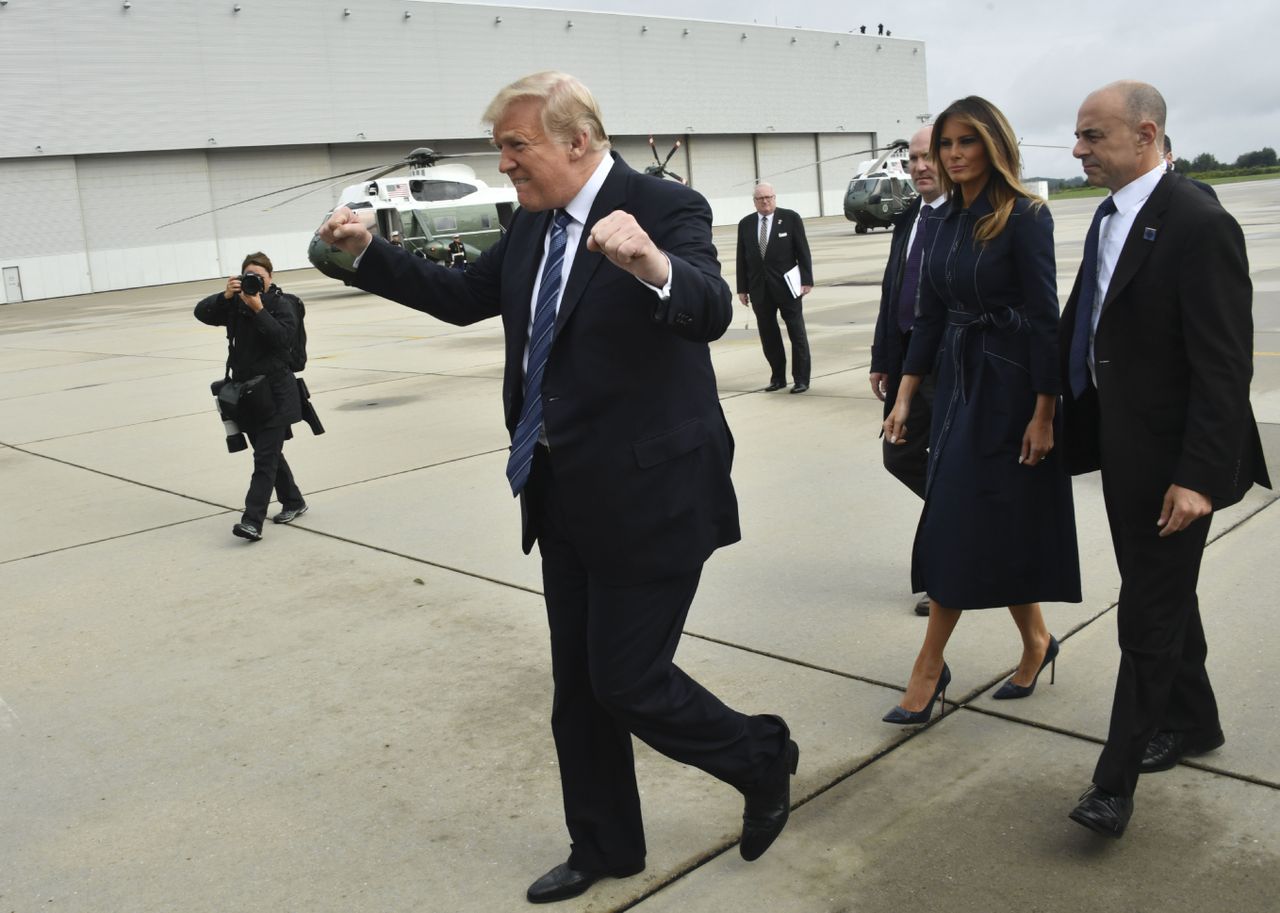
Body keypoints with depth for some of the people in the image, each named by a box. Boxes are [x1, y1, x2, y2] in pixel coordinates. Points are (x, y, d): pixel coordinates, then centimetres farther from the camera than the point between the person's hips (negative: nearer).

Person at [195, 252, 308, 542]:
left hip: (275, 394, -6)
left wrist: (258, 308, -22)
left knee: (265, 458, -10)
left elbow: (284, 338, -19)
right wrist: (225, 296, -18)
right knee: (269, 453, 16)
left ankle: (252, 521, -15)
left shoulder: (282, 304, -5)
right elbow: (202, 313, -3)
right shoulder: (235, 305, 8)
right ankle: (294, 502, 33)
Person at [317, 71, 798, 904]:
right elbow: (462, 297, 19)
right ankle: (604, 847, 35)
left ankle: (762, 757, 27)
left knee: (627, 681, -1)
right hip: (566, 499, 8)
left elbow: (712, 311, -32)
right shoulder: (532, 226, 7)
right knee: (578, 687, 15)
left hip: (648, 496, -8)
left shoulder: (666, 208, -15)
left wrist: (652, 266, -52)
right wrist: (368, 253, 9)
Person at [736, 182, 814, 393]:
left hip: (787, 286, -3)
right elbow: (742, 258, 7)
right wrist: (742, 288, 4)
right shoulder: (745, 224, 7)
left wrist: (807, 280, -8)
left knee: (797, 334, 3)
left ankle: (801, 379, 10)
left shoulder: (791, 218, -2)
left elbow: (803, 251, -3)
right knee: (768, 335, 6)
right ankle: (778, 377, 17)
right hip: (759, 289, 3)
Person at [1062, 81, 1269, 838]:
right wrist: (1058, 420, 10)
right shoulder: (1110, 219, 7)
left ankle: (1117, 779, 10)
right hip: (1123, 445, 9)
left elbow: (1225, 366, -22)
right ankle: (1193, 721, 40)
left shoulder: (1199, 225, -20)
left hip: (1172, 460, -9)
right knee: (1162, 596, 21)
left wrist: (1199, 475, -25)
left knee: (1150, 613, 0)